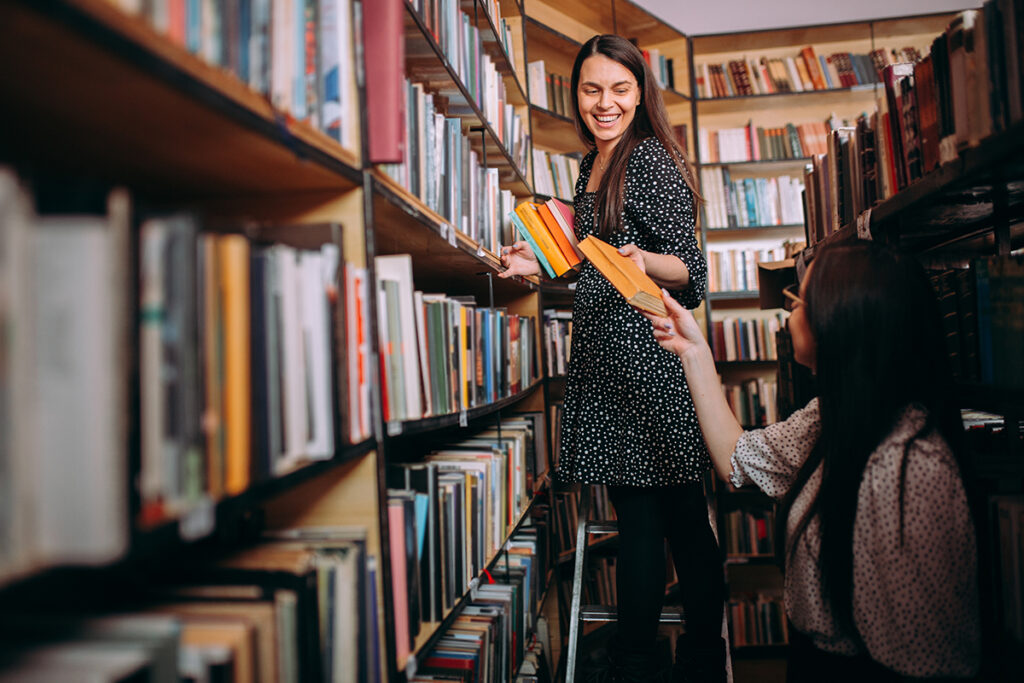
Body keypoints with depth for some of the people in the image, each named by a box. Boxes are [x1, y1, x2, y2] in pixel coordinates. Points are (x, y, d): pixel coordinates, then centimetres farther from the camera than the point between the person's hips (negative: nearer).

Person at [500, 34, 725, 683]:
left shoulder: (651, 157, -7)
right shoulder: (593, 165, 19)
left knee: (676, 516, 0)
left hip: (648, 357, -8)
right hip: (604, 357, 9)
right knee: (634, 513, 14)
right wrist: (543, 261, 17)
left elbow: (689, 272, -11)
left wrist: (643, 260, -30)